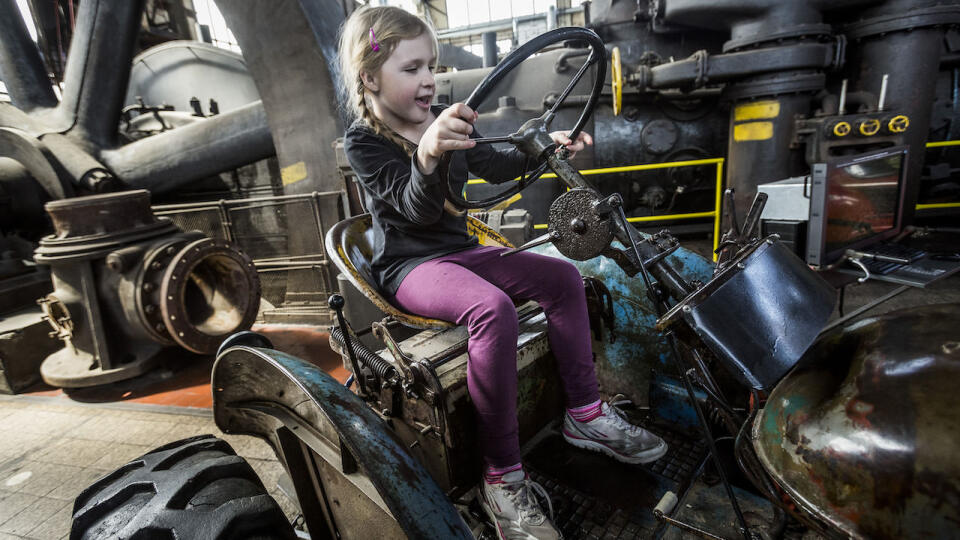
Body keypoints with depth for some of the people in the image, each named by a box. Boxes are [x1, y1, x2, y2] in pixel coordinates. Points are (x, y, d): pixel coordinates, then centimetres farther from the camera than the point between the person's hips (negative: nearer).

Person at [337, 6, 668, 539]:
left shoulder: (443, 120, 9)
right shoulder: (363, 141, -11)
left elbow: (494, 165, 17)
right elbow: (417, 208, -26)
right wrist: (427, 155, -47)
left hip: (460, 250, 8)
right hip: (409, 266, -7)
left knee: (562, 275, -7)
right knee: (493, 308, -36)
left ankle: (584, 413, 1)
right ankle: (502, 477, -26)